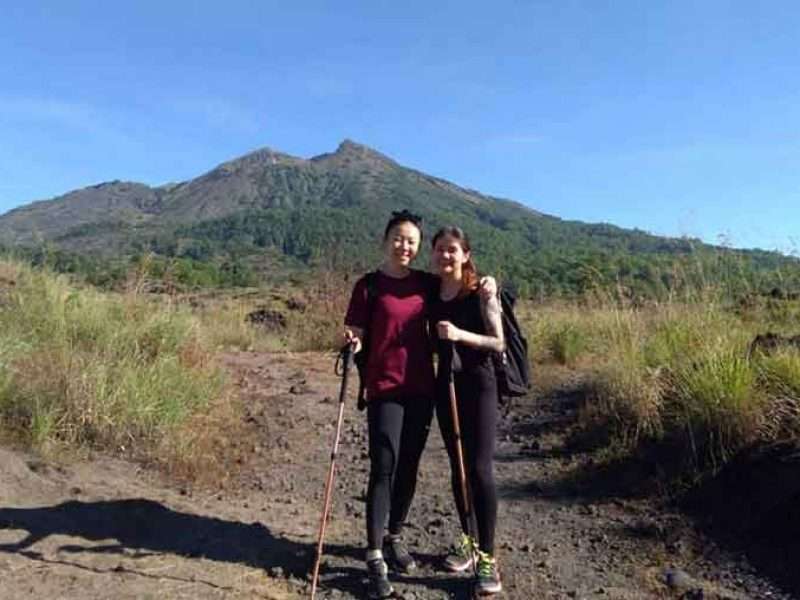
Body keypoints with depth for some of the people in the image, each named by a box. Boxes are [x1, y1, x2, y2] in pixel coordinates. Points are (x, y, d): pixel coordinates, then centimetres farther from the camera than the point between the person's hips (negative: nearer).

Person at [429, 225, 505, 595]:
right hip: (446, 385, 5)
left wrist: (461, 335, -23)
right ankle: (468, 541, 28)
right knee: (457, 467, 12)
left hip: (478, 385, -5)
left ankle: (488, 558, 3)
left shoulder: (482, 292, -7)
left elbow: (499, 343, -8)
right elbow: (433, 342, 12)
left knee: (479, 469, -7)